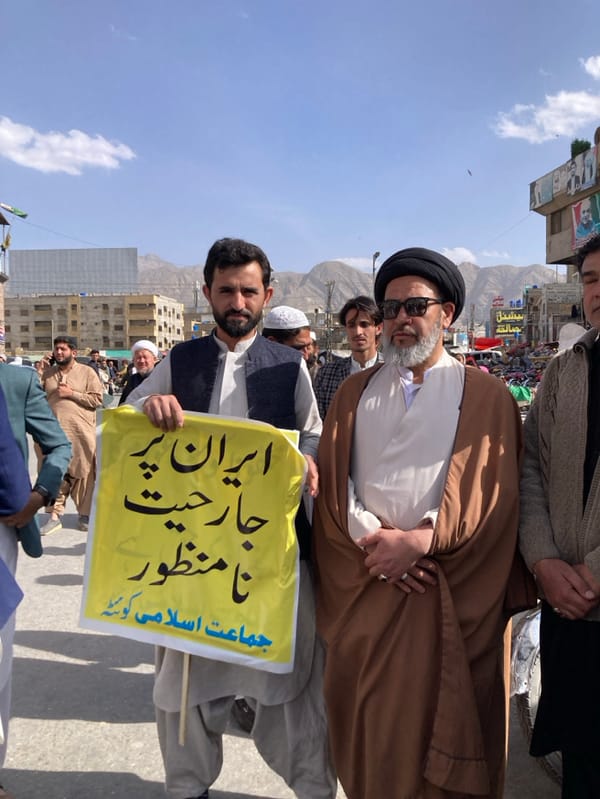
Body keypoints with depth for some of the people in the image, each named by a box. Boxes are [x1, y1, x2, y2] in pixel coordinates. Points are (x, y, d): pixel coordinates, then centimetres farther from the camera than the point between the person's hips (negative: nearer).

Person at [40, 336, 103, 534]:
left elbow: (97, 399, -5)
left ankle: (85, 514, 15)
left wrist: (72, 394, -11)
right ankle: (55, 515, 11)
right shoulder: (48, 373, 14)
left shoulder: (87, 372, 2)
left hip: (80, 433, -3)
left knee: (82, 473, 3)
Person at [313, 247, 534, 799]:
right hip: (363, 586, 3)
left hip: (453, 592, -2)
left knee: (440, 726, 7)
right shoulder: (355, 392, 11)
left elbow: (493, 494, -7)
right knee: (367, 724, 12)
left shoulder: (486, 396, 2)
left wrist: (421, 539, -17)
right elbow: (333, 480, 4)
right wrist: (372, 538, -11)